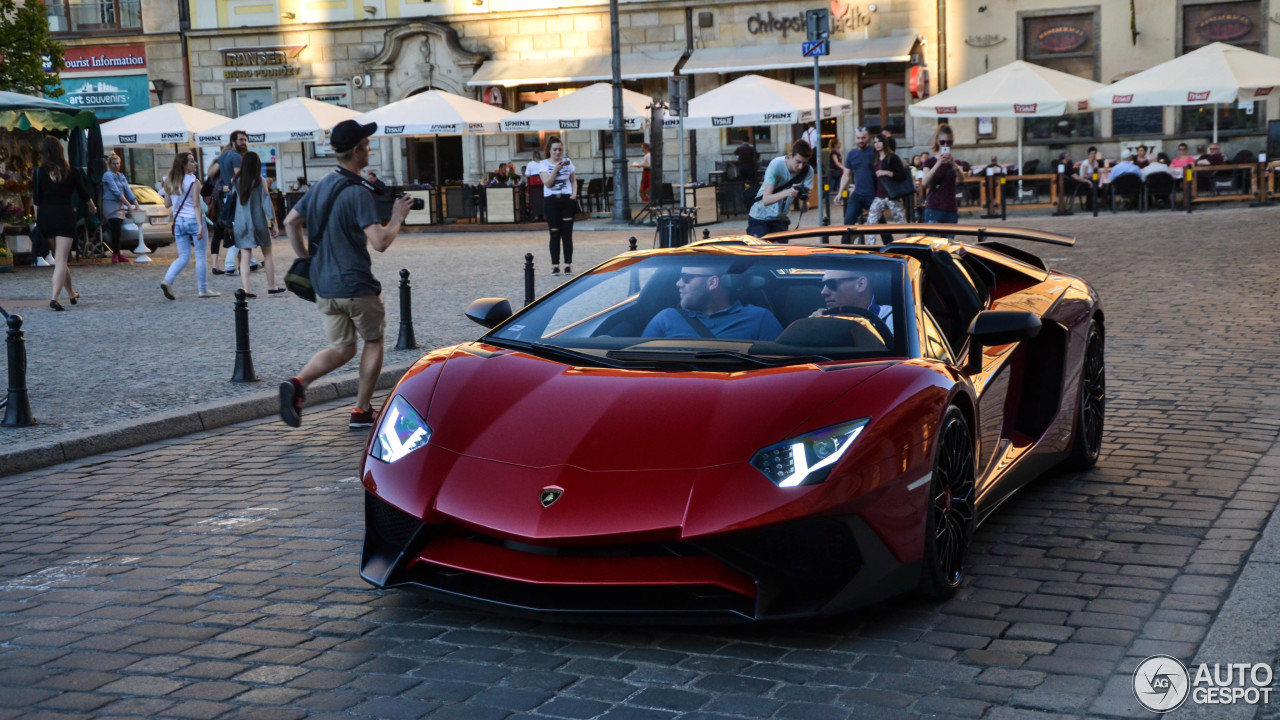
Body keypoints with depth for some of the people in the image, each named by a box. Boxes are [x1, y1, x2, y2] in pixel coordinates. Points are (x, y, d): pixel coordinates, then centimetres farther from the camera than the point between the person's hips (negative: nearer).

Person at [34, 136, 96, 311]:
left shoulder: (40, 171, -2)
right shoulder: (72, 171, -1)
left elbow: (36, 199, -1)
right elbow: (84, 194, 10)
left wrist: (37, 220, 10)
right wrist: (92, 207, 29)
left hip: (46, 217, 2)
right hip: (65, 216, -2)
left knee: (59, 259, 18)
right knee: (61, 259, -6)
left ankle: (71, 294, 31)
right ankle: (55, 297, -20)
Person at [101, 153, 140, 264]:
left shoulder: (121, 176, 15)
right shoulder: (108, 175, -9)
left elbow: (128, 191, 14)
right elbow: (116, 192, -16)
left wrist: (136, 205, 3)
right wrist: (129, 205, -21)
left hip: (120, 205, 7)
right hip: (110, 204, -7)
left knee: (118, 231, 7)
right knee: (116, 230, -15)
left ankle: (117, 254, 11)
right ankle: (115, 254, -10)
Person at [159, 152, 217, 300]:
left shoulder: (170, 182, 5)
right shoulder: (194, 182, -11)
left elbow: (167, 204, 10)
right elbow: (196, 206, -16)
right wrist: (200, 226, -18)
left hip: (178, 222, 6)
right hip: (194, 221, -5)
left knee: (183, 257, 12)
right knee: (201, 257, 6)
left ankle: (167, 281, -9)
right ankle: (203, 289, 12)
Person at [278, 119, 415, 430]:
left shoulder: (321, 186, 8)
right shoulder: (358, 193, -17)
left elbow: (290, 222, 16)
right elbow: (380, 242, -24)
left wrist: (305, 258, 21)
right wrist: (398, 217, -7)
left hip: (324, 286, 7)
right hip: (357, 285, -7)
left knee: (341, 349, 14)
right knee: (373, 341, 15)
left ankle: (298, 383, -11)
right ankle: (362, 411, 16)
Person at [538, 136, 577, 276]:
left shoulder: (568, 162, 8)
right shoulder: (544, 164, 0)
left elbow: (574, 181, 13)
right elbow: (547, 183, -11)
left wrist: (574, 195, -2)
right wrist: (557, 168, -19)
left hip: (567, 200, 1)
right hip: (551, 201, -1)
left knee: (567, 233, -1)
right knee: (555, 234, 0)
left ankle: (568, 265, 2)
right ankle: (555, 265, 4)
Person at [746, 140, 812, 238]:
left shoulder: (808, 171, -13)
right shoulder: (776, 165, -24)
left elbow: (803, 209, -15)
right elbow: (766, 200, -32)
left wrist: (804, 201, -39)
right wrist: (787, 192, -47)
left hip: (780, 219, 4)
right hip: (760, 217, -4)